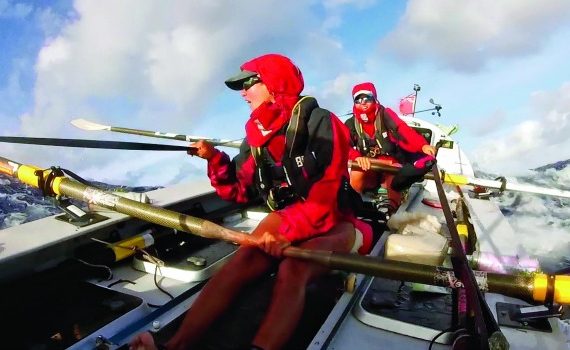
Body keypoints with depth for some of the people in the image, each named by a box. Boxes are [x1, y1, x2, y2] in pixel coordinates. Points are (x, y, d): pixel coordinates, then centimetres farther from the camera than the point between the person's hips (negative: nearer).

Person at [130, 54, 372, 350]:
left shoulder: (319, 124, -14)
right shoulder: (257, 137, 5)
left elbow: (326, 195, -22)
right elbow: (239, 191, 9)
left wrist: (287, 229, -32)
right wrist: (214, 158, -4)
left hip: (332, 225, -4)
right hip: (285, 223, 5)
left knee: (292, 270, -34)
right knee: (241, 261, -23)